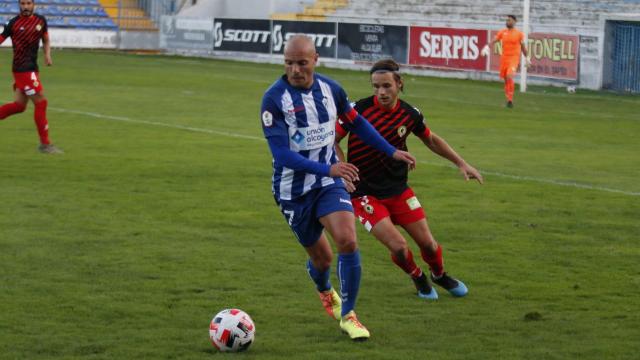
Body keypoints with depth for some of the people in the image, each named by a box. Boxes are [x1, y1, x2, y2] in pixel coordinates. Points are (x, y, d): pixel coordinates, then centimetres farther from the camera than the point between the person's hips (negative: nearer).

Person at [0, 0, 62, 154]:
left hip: (32, 68, 7)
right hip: (22, 69, -7)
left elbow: (46, 40, 20)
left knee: (19, 105, 11)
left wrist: (47, 55, 1)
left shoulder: (40, 21, 8)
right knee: (41, 102, -8)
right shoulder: (14, 23, -7)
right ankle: (45, 144, 0)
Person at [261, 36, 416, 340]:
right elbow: (281, 153, -25)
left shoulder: (330, 88, -4)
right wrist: (328, 168, -35)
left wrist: (392, 152, 15)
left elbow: (357, 123, 15)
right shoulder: (274, 99, -19)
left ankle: (347, 315, -5)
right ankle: (325, 291, 48)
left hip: (328, 183, 2)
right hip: (292, 189, -2)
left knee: (348, 240, -21)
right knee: (321, 257, 10)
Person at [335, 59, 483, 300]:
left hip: (398, 189, 3)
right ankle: (418, 278, 18)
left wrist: (461, 164, 12)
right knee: (398, 246, -16)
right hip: (365, 193, -3)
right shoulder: (359, 109, -16)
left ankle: (439, 275, 38)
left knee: (427, 242, 4)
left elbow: (432, 140, 14)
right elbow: (332, 140, -5)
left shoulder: (409, 114, -6)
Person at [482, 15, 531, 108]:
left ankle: (510, 99, -14)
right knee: (505, 79, 8)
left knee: (509, 77, -21)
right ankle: (508, 99, 24)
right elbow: (493, 41, -1)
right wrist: (487, 47, -19)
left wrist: (527, 58, 15)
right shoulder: (502, 32, 5)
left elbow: (523, 46, 9)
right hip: (504, 58, 4)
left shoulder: (519, 34, -1)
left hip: (514, 58, -4)